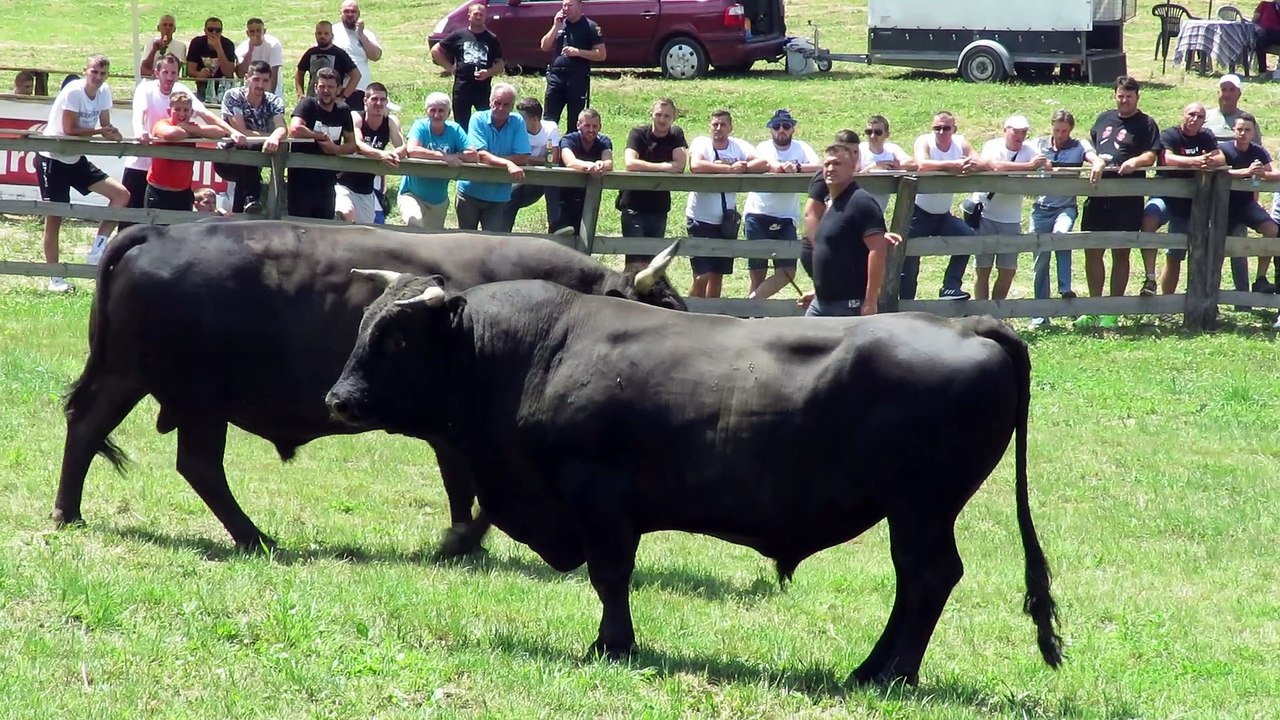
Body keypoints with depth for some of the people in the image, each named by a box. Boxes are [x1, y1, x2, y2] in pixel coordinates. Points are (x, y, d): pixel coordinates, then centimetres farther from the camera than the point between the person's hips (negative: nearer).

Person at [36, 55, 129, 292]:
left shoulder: (104, 91, 0)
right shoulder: (73, 92, -21)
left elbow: (106, 126, 3)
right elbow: (70, 129, -22)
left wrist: (113, 134, -20)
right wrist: (101, 131, -15)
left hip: (76, 160, 7)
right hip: (53, 159, -7)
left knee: (121, 194, -5)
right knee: (54, 218, -1)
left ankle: (98, 250, 0)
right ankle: (55, 278, 7)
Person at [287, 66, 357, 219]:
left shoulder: (343, 110, 8)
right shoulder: (307, 105, -7)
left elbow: (352, 145, 12)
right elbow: (294, 130, -25)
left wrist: (336, 149, -9)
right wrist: (321, 136, -11)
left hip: (327, 181, 5)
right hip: (301, 177, -5)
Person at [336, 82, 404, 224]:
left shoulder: (391, 122, -2)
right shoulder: (356, 117, -14)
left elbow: (403, 148, -15)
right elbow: (358, 145, -31)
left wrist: (395, 154, -40)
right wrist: (381, 154, -50)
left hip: (367, 190, 5)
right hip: (344, 184, -5)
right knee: (347, 214, -34)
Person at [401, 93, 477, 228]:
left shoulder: (454, 129, -3)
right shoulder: (420, 126, -11)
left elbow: (473, 155, -12)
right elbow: (411, 150, -30)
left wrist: (450, 157, -25)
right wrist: (443, 157, -32)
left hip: (439, 200, 4)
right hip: (412, 195, -4)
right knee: (414, 220, -33)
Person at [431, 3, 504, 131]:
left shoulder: (491, 39, 7)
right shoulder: (459, 35, 5)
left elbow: (500, 65, 8)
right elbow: (435, 50, 11)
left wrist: (488, 72, -12)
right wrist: (450, 68, 2)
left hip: (483, 89, 0)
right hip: (462, 88, 0)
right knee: (461, 124, 6)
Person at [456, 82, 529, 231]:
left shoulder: (517, 122, -4)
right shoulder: (478, 120, -9)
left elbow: (523, 158, -13)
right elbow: (480, 155, -21)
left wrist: (491, 159, -21)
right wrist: (508, 164, -36)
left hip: (499, 197, 0)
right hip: (471, 192, 0)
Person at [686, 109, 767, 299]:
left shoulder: (740, 146, 1)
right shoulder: (701, 143, -9)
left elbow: (764, 164, -12)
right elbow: (695, 165, -29)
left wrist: (740, 168, -25)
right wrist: (730, 168, -27)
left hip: (726, 220, 4)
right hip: (701, 219, -4)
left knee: (718, 275, 15)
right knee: (702, 276, -10)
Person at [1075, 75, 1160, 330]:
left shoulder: (1145, 124, 1)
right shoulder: (1104, 119, 17)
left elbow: (1151, 156, -9)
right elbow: (1089, 145, 27)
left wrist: (1135, 162, -27)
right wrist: (1094, 160, 10)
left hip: (1127, 200, -5)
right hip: (1098, 195, 5)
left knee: (1120, 253, 2)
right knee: (1092, 252, 5)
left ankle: (1112, 312, 8)